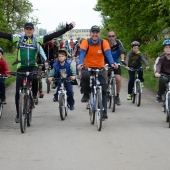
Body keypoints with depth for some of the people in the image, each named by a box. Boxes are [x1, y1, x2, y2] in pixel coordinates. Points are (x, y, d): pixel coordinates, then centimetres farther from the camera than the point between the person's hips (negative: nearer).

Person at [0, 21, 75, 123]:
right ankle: (18, 114, 14)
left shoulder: (38, 40, 4)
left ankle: (34, 95, -2)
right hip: (21, 67, 1)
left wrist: (67, 28, -11)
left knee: (35, 78, -34)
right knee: (18, 92, 0)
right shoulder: (18, 38, 6)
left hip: (33, 66, -1)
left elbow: (54, 35, -3)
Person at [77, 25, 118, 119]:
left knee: (103, 90, -8)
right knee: (84, 76, -35)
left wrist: (112, 63, -43)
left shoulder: (104, 43, -9)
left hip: (100, 68, 1)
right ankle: (86, 94, -9)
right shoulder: (85, 42, -11)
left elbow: (108, 54, -22)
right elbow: (82, 53, -25)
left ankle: (104, 112, 0)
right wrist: (80, 63, -45)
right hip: (87, 67, -1)